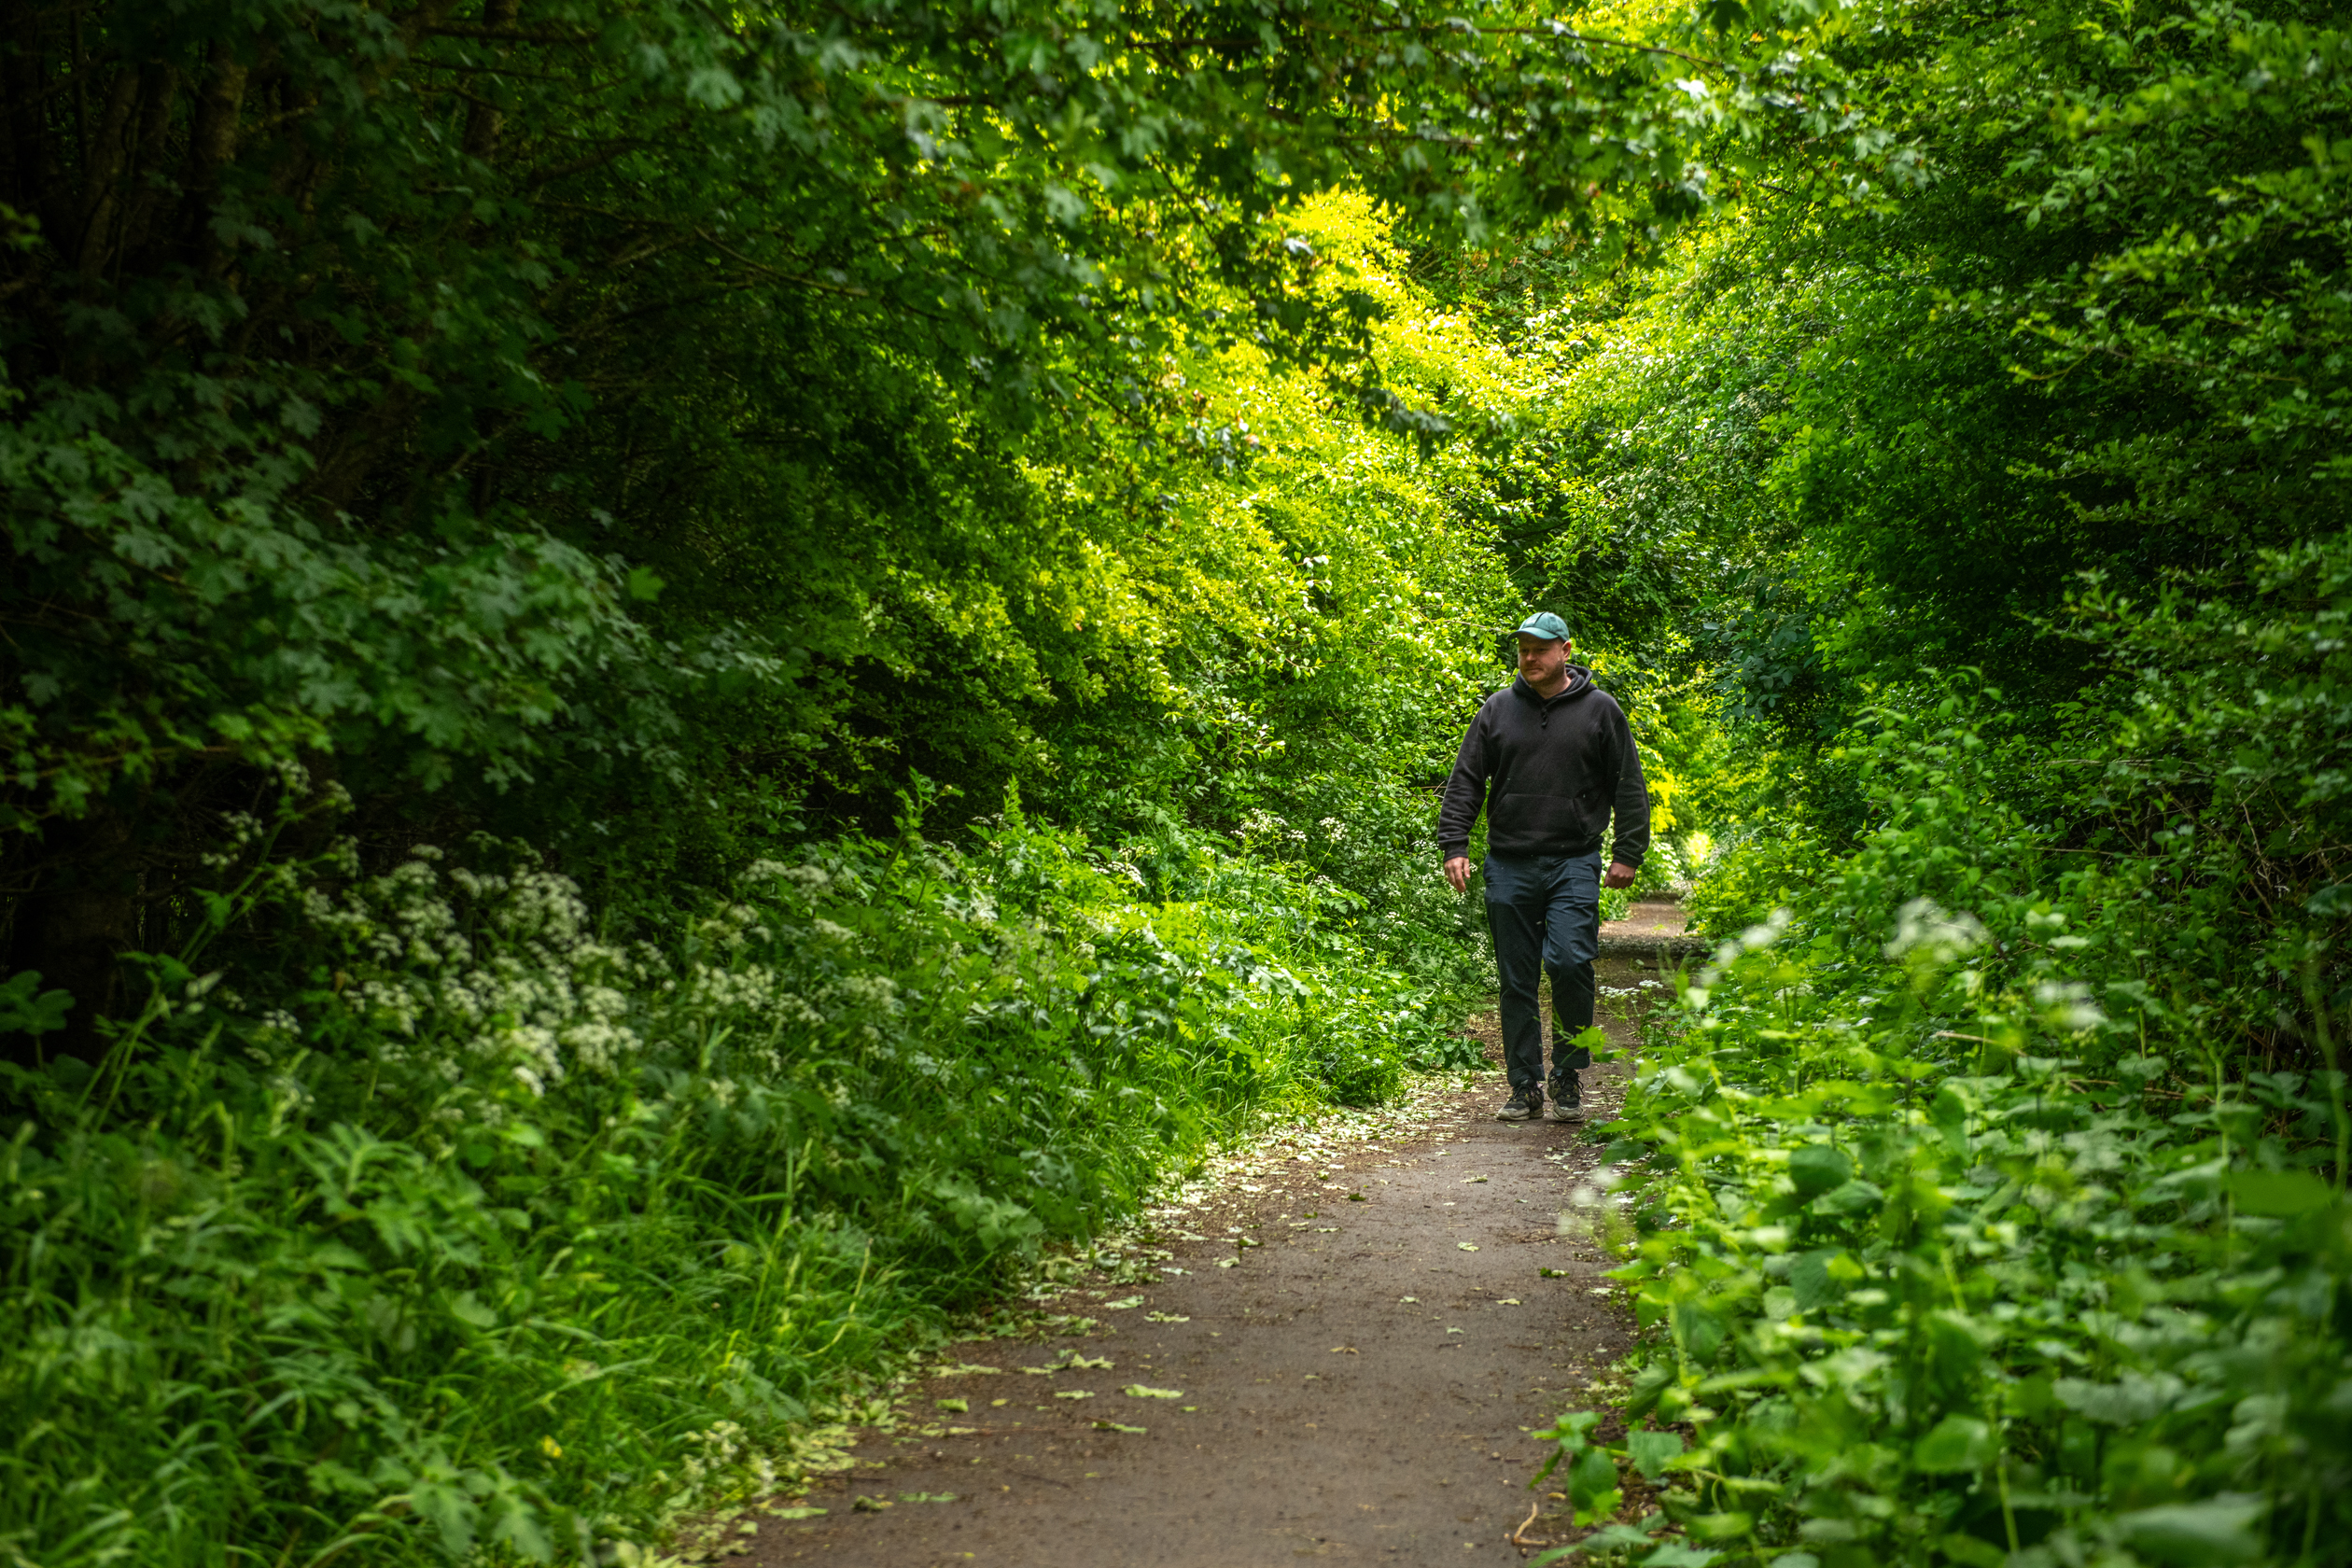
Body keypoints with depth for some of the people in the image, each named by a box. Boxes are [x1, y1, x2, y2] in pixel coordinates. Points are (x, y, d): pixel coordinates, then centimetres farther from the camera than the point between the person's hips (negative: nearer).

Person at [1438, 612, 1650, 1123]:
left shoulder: (1599, 710, 5)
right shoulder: (1498, 710, 10)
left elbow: (1629, 788, 7)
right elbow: (1465, 782, 10)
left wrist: (1628, 855, 0)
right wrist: (1454, 846, -1)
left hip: (1574, 863, -2)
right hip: (1509, 866, 3)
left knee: (1570, 962, -16)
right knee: (1517, 981, 4)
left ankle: (1567, 1075, 2)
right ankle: (1525, 1086, 14)